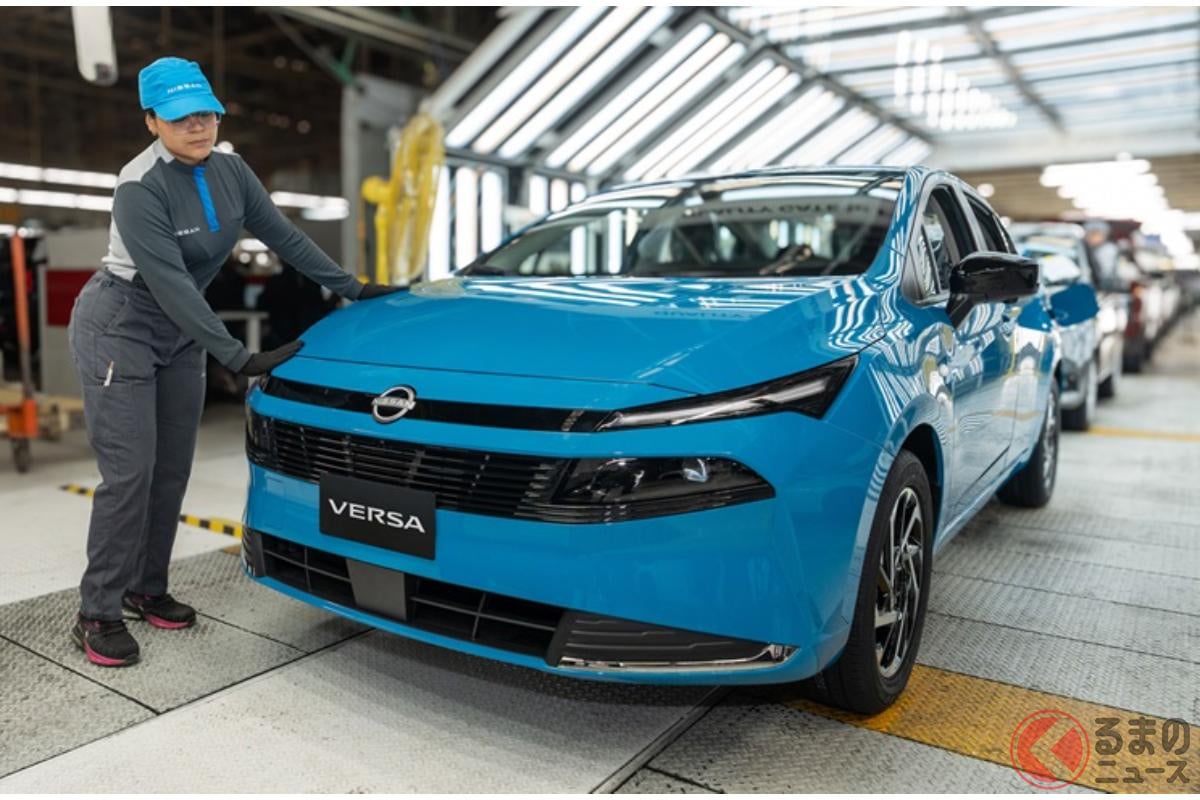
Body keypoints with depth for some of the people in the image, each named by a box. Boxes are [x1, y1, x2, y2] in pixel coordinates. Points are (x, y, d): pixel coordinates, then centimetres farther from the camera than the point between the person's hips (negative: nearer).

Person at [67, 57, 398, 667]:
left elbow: (283, 234, 4)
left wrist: (351, 288, 3)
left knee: (171, 472, 8)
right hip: (119, 328, -7)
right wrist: (239, 359, -29)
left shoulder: (228, 169, -3)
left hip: (179, 334, 7)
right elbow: (171, 285, -27)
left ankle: (146, 589, 22)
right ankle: (97, 615, 3)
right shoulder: (140, 188, -23)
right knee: (129, 474, -9)